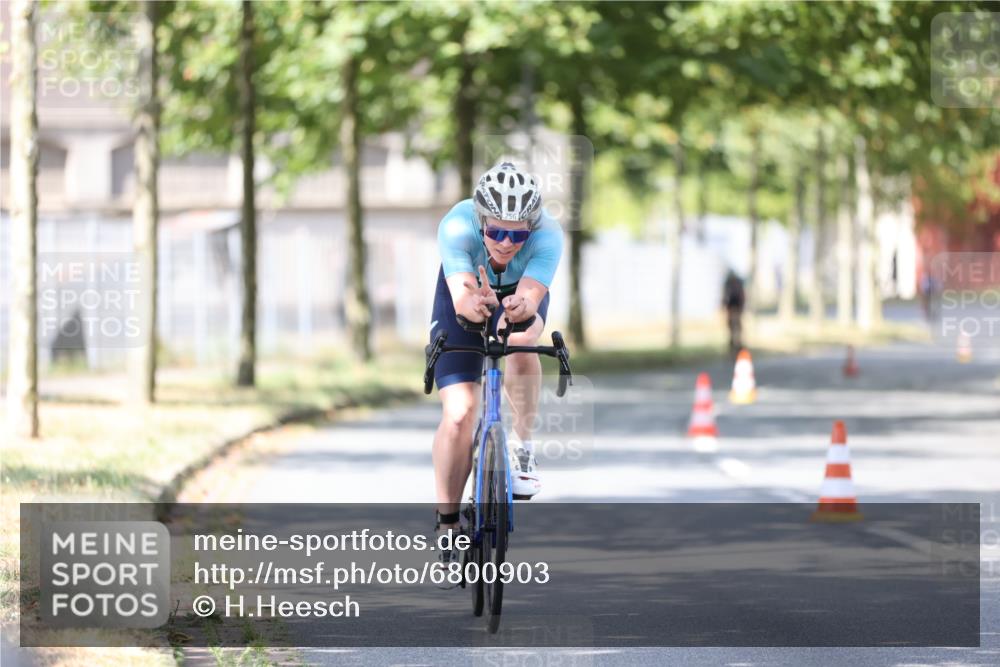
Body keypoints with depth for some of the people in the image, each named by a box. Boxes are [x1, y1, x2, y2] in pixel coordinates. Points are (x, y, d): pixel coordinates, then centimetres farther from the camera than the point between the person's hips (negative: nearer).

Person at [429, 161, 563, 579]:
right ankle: (447, 525, -1)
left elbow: (531, 295, -48)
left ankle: (522, 446, -15)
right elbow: (461, 297, -46)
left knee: (519, 339, -37)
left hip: (521, 294, 0)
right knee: (458, 414, -14)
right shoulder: (456, 228, -36)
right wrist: (473, 302, -69)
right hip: (464, 296, 0)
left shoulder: (547, 235, -36)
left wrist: (519, 307, -71)